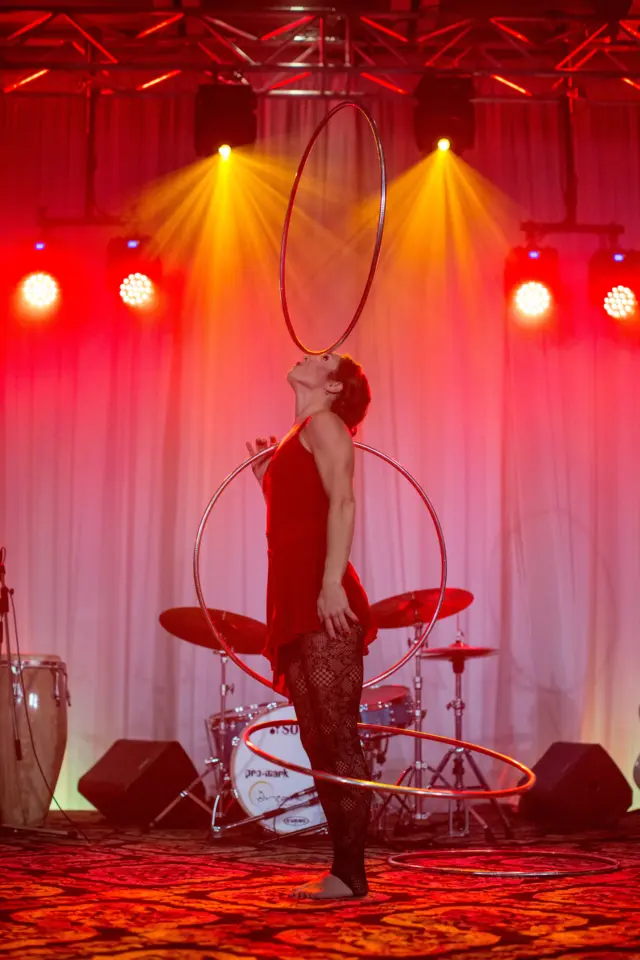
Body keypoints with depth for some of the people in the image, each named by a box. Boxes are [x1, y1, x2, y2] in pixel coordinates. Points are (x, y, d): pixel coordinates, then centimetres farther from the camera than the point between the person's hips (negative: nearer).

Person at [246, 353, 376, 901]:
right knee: (319, 741, 8)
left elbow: (342, 503, -14)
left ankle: (351, 874, -8)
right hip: (296, 600, 9)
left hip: (323, 599, -9)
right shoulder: (297, 437, 25)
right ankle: (344, 870, 12)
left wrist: (332, 583, -24)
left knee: (338, 737, -9)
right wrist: (266, 477, 23)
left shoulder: (324, 425, 1)